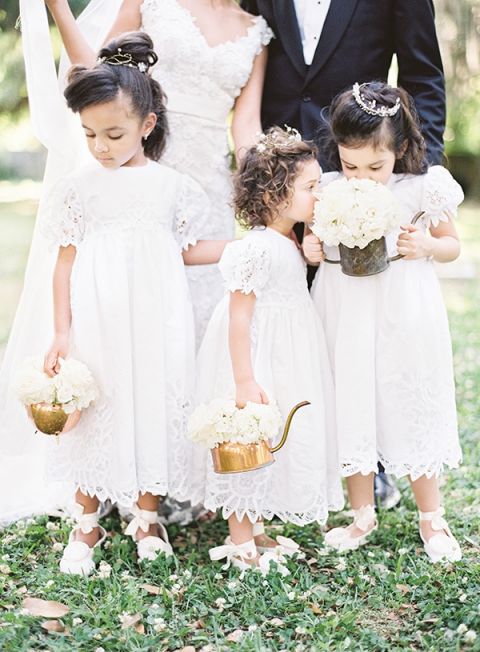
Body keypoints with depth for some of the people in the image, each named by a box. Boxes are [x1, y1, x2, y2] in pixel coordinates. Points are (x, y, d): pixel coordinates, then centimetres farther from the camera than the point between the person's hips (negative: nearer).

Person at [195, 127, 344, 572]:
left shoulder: (290, 244, 7)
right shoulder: (257, 248, -22)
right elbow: (239, 318, -23)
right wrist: (244, 381, -25)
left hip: (286, 360, 10)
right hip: (256, 359, -10)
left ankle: (254, 528, 31)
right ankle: (239, 539, 14)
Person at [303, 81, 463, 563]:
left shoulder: (422, 188, -9)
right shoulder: (327, 191, -5)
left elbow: (452, 244, 4)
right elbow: (309, 238, 10)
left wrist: (427, 245, -17)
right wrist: (309, 248, -13)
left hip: (404, 313, -2)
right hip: (345, 314, 2)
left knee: (412, 406, 6)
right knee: (351, 408, 9)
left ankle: (431, 518, 23)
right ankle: (362, 514, 26)